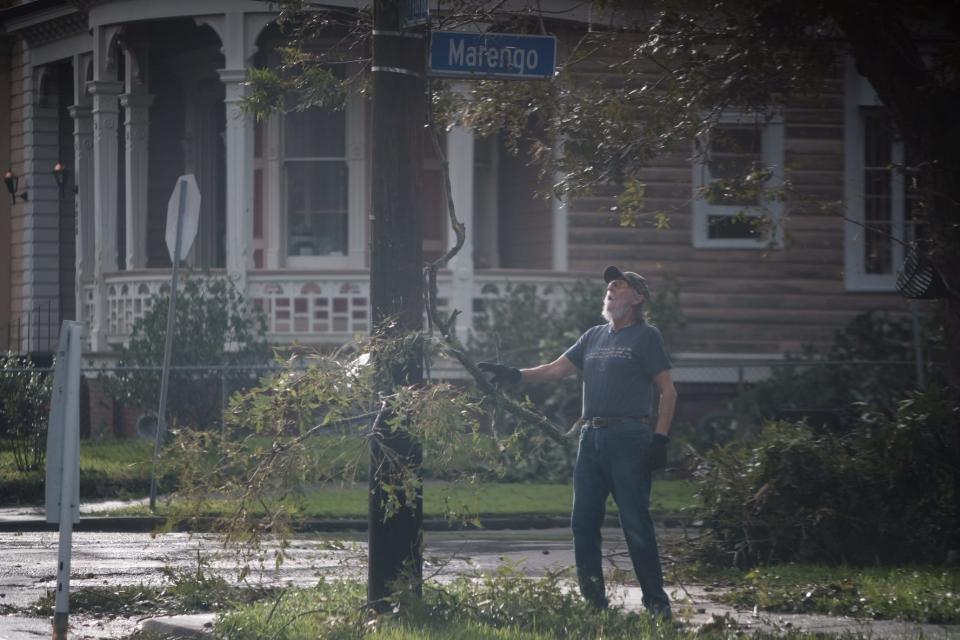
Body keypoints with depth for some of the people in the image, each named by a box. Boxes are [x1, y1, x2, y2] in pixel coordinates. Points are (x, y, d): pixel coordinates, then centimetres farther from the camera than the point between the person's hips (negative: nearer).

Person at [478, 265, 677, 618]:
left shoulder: (645, 337, 0)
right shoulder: (595, 336, 19)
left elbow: (668, 391, -4)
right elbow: (556, 369, 18)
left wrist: (660, 439, -12)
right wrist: (516, 375, 3)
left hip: (628, 439, -7)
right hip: (591, 439, 7)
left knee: (635, 523, -10)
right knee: (583, 522, 6)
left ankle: (656, 602, -5)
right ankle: (593, 599, 12)